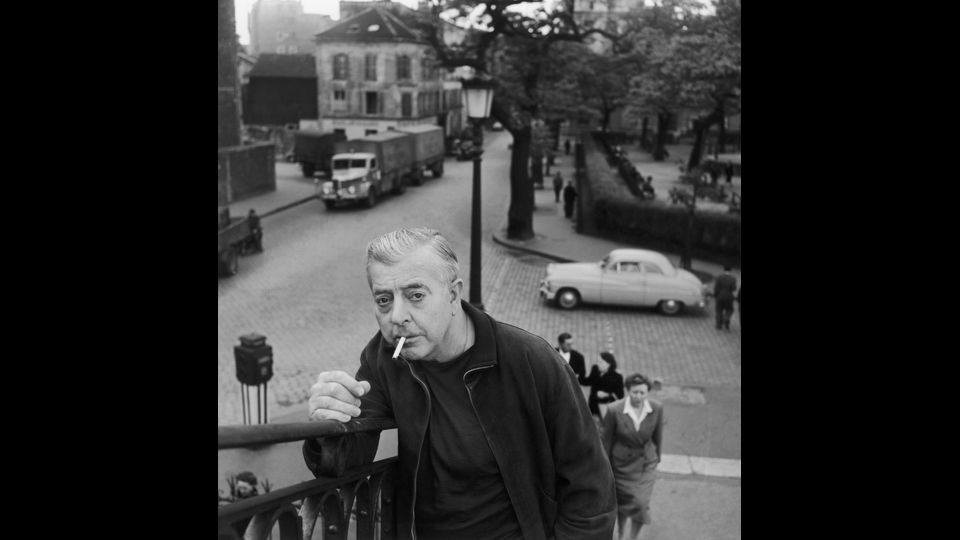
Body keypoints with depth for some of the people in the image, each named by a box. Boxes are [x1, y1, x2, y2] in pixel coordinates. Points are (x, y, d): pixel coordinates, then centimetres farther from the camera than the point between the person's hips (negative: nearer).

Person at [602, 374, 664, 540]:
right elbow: (606, 439, -11)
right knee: (622, 504, 17)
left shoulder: (657, 409, -17)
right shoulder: (614, 410, -23)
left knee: (641, 504, 0)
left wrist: (657, 457, 12)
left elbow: (657, 437, 0)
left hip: (646, 464, 1)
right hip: (622, 464, -1)